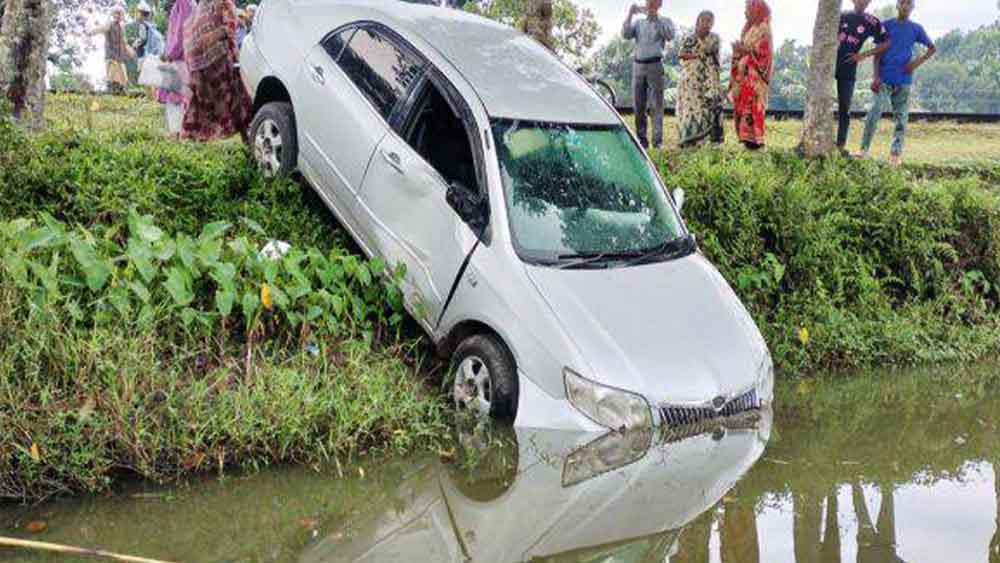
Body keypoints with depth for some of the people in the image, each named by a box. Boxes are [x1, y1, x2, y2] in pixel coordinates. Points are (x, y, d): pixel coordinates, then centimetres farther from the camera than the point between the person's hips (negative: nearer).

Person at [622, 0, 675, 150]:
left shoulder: (664, 21, 9)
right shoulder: (638, 23, 18)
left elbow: (670, 35, -11)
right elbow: (625, 34, 2)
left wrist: (655, 18, -15)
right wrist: (630, 15, -8)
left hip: (655, 65, -3)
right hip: (638, 65, 4)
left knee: (657, 104, -7)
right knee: (638, 105, 3)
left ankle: (657, 139, -8)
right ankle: (641, 138, 9)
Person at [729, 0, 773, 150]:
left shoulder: (763, 30, -8)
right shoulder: (749, 28, 18)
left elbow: (764, 53, -15)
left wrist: (745, 50, -16)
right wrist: (738, 49, 1)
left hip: (755, 74, -8)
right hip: (745, 73, 8)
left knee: (752, 105, -12)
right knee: (744, 105, 4)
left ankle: (756, 138, -11)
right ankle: (748, 136, 6)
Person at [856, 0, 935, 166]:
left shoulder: (916, 29, 6)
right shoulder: (886, 25, 4)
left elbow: (932, 48, 15)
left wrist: (918, 62, -3)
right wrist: (876, 77, -11)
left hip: (903, 80, 2)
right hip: (884, 79, -2)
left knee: (901, 117, 2)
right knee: (875, 112, -16)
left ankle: (896, 154, 7)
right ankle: (864, 149, -12)